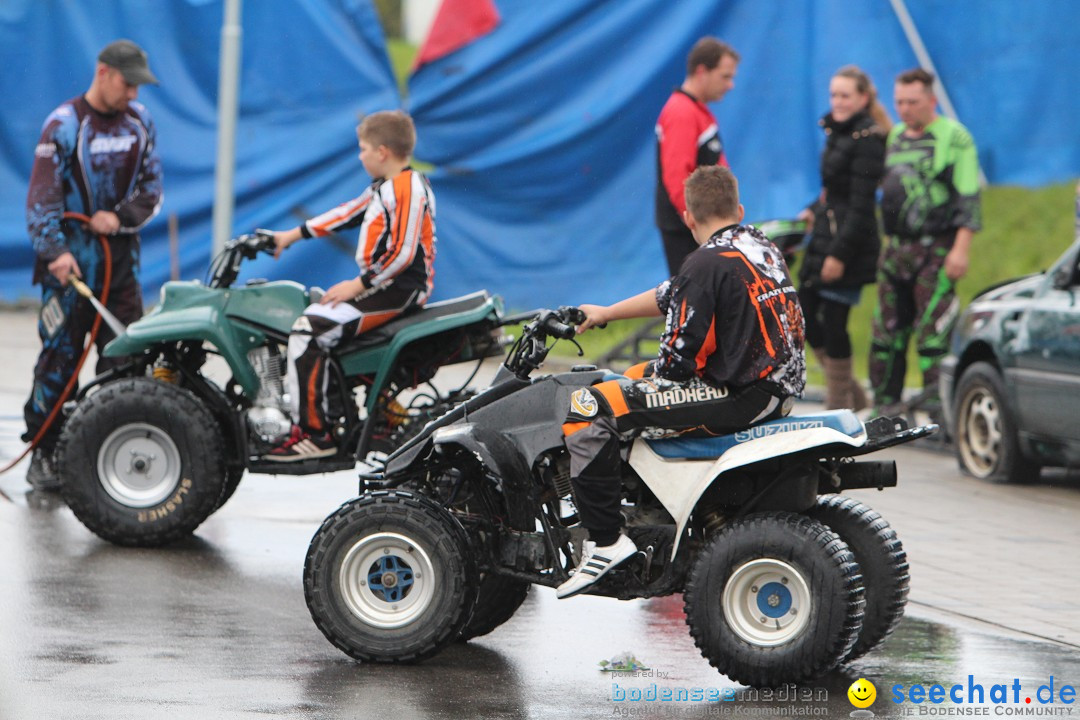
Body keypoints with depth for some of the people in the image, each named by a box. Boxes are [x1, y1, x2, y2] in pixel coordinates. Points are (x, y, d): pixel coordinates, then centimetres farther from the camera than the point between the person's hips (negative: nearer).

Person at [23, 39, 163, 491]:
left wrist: (121, 217, -7)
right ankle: (42, 454, 3)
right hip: (70, 262, -5)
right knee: (60, 357, -4)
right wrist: (54, 250, -23)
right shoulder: (65, 125, -7)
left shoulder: (139, 121, 9)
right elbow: (42, 197, -11)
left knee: (125, 360, 1)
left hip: (120, 260, 5)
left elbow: (151, 187, 13)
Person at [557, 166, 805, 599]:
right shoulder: (760, 247, 13)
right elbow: (671, 296, 24)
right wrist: (606, 313, 29)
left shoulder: (708, 263, -16)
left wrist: (655, 378, 6)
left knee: (586, 411, -14)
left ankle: (605, 541, -16)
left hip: (740, 396, -10)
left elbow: (680, 355, -16)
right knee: (634, 380, 31)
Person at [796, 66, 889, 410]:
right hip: (825, 236, 9)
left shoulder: (866, 139, -14)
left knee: (833, 320, -5)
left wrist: (840, 254, -20)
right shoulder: (838, 132, 13)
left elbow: (861, 205, -18)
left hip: (850, 241, -9)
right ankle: (852, 394, 21)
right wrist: (814, 211, 6)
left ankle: (838, 404, 6)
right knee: (805, 315, 10)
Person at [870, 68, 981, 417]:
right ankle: (885, 405, 15)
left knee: (933, 331, -12)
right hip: (896, 248, 7)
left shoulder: (953, 137, -6)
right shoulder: (894, 137, 16)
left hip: (935, 250, -7)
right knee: (888, 331, 8)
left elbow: (968, 198, -10)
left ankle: (938, 407, -12)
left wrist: (960, 250, -17)